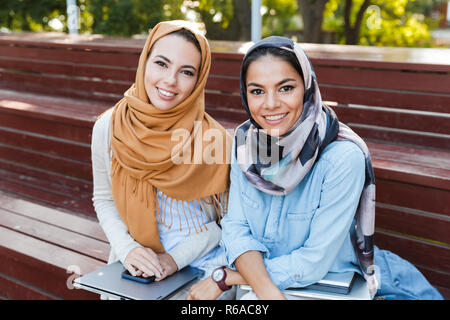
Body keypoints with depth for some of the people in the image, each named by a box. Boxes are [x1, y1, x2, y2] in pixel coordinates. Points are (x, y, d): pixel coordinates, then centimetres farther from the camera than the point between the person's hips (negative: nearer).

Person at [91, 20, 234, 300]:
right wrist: (127, 248, -9)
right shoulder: (109, 127, -6)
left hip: (202, 263, -1)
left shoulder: (216, 140, -13)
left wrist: (177, 257, -13)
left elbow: (228, 219, -4)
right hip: (135, 266, 2)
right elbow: (104, 200, 6)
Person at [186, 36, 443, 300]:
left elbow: (314, 261, -22)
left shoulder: (343, 157, -24)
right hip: (255, 287, 4)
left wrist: (227, 277, -20)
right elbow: (236, 227, -8)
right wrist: (266, 288, -26)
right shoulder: (245, 140, -8)